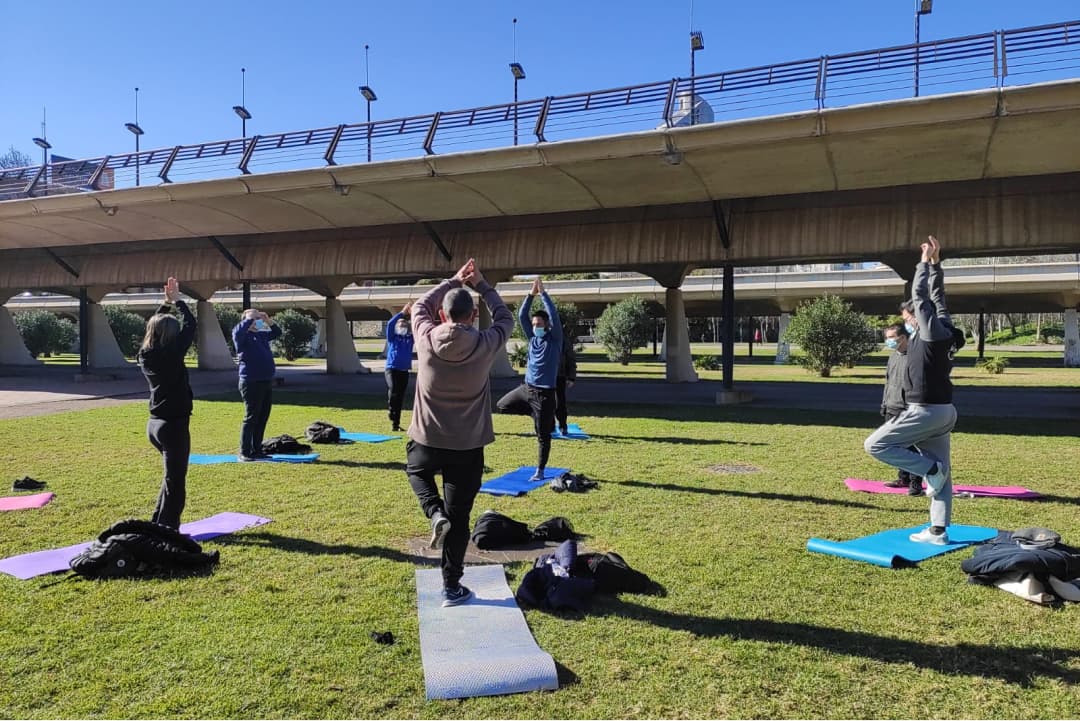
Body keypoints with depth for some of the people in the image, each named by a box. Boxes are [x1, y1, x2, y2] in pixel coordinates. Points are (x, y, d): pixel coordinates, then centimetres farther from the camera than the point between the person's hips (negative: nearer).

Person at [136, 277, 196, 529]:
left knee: (172, 475, 23)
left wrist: (166, 303, 17)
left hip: (155, 423, 9)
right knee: (175, 481, -1)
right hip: (174, 424, -8)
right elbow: (190, 326, -8)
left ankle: (158, 524, 28)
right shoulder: (171, 355, -17)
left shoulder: (145, 355, 2)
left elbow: (155, 326, 19)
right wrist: (177, 301, 5)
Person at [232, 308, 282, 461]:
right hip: (251, 382, -8)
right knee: (251, 418, -6)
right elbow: (238, 331, -26)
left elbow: (277, 333, 27)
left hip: (267, 382, 8)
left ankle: (257, 451, 18)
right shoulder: (242, 336, -4)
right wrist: (250, 318, -15)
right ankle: (244, 453, -1)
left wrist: (268, 320, 11)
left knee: (262, 419, 10)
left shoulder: (261, 334, 16)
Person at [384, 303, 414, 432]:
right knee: (393, 391, -23)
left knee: (400, 398, 6)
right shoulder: (392, 337, 7)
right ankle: (393, 420, -13)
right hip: (392, 369, -4)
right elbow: (389, 324, -9)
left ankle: (396, 424, 12)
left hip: (404, 371, 4)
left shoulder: (410, 338, 14)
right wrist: (402, 313, -16)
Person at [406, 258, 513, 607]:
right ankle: (452, 587, 18)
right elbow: (505, 317, 10)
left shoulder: (426, 339, -10)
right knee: (459, 516, 11)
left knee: (416, 471, 35)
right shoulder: (486, 345, -12)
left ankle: (434, 513, 9)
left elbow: (420, 306, 12)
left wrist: (453, 281, 18)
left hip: (426, 441, 1)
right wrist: (481, 284, 18)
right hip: (467, 447, -1)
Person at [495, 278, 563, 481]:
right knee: (502, 406, 17)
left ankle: (540, 471, 14)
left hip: (544, 393, -6)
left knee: (543, 435, 0)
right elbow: (521, 316, 0)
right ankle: (543, 417, 22)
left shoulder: (555, 338, -6)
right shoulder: (533, 338, 7)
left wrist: (543, 293, -18)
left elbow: (554, 315, -19)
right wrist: (531, 294, -9)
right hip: (527, 388, 6)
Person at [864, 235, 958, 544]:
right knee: (941, 471, 10)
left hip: (926, 411, -10)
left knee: (875, 445, -9)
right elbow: (937, 296, 20)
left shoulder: (930, 331, -13)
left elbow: (919, 295, -11)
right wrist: (935, 263, 21)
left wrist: (925, 262, -3)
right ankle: (938, 532, 14)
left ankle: (931, 469, -6)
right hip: (944, 411, 10)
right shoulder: (944, 328, 10)